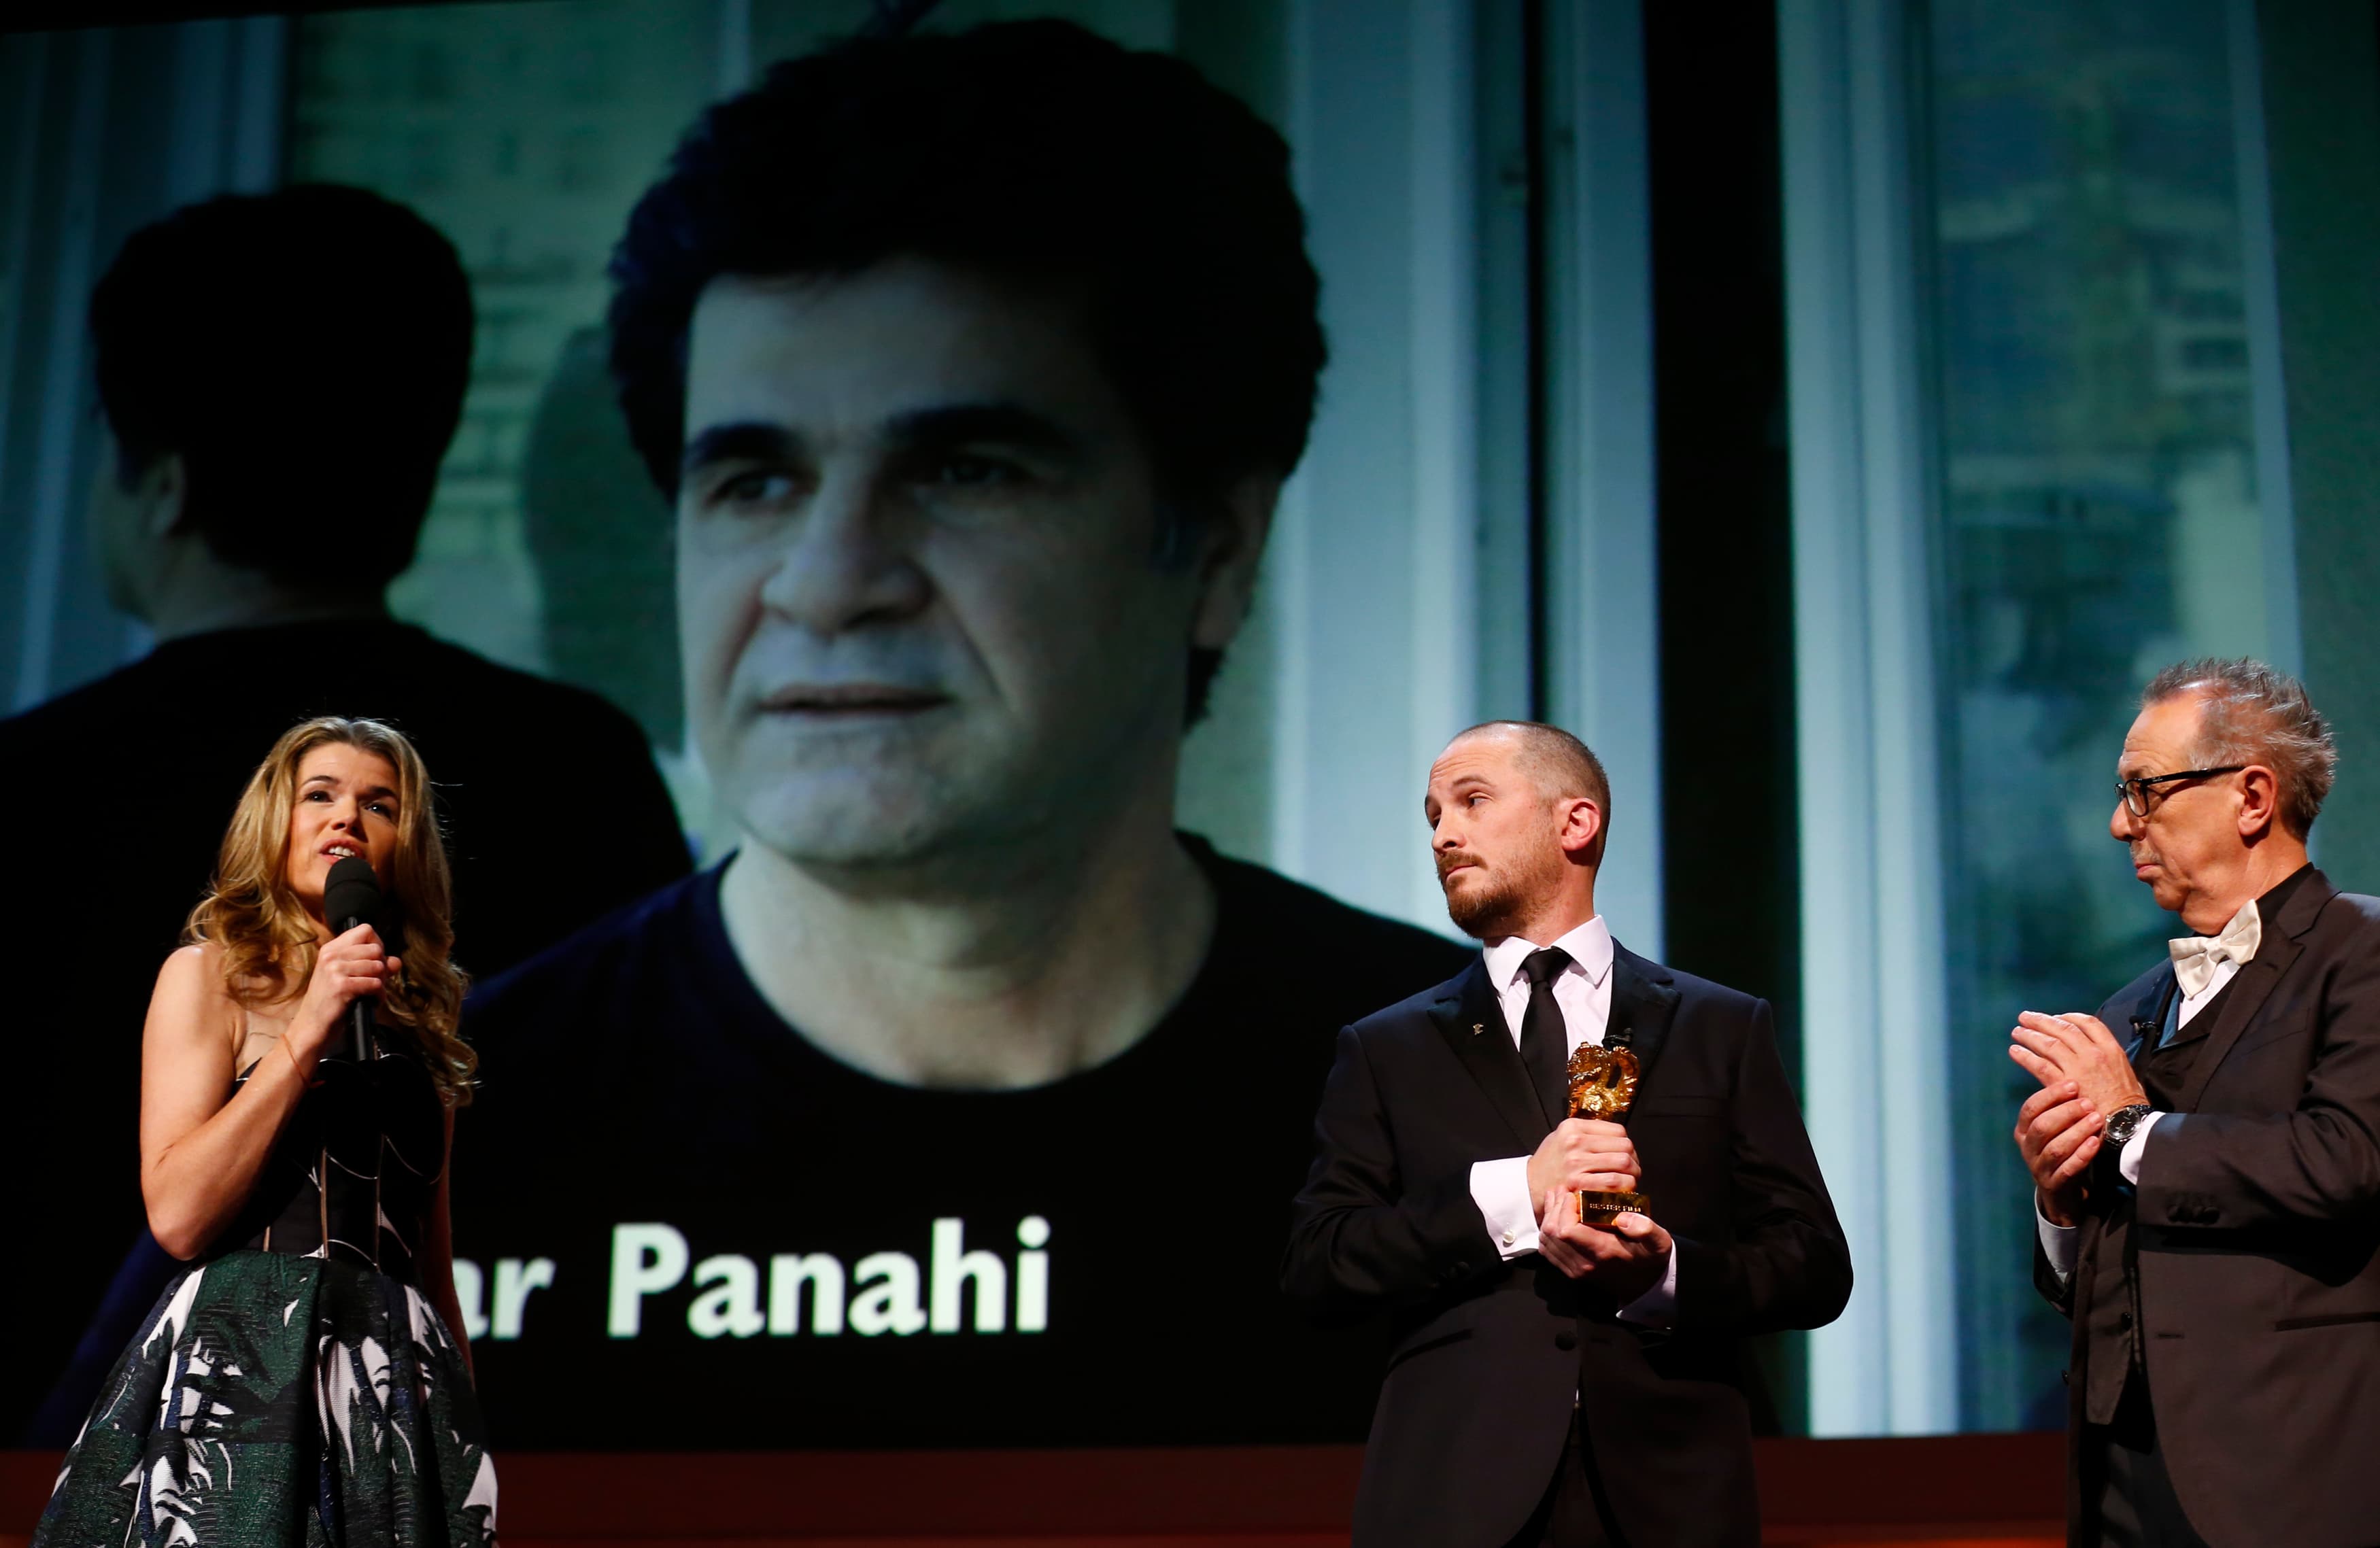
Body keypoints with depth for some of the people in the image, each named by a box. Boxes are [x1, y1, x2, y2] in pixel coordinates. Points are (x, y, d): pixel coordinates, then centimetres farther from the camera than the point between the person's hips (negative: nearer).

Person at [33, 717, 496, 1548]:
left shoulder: (418, 1015, 15)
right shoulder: (208, 975, 3)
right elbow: (178, 1216, -9)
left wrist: (467, 1434, 13)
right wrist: (307, 1031, -12)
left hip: (401, 1379, 4)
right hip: (243, 1371, -4)